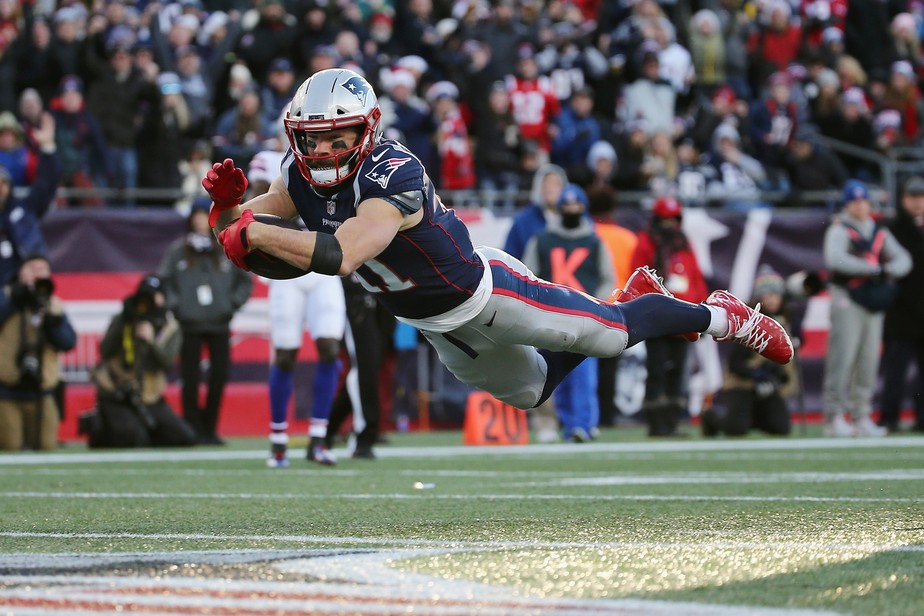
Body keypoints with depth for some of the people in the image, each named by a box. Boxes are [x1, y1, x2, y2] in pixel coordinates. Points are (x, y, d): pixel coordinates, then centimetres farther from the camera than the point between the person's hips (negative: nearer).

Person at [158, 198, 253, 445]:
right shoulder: (177, 250, 3)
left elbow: (246, 281, 11)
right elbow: (163, 282, 7)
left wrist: (232, 304, 0)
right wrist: (175, 305, -4)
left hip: (220, 325, 1)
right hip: (190, 325, -1)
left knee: (219, 376, 0)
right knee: (190, 380, 0)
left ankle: (210, 429, 11)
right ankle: (193, 430, 5)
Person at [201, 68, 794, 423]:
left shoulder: (393, 177, -37)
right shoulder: (302, 179, -13)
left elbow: (340, 256, -51)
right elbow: (237, 235, -7)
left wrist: (254, 231, -46)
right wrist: (227, 202, -29)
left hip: (483, 290, -8)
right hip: (438, 328, 8)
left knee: (614, 334, 6)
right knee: (533, 389, 28)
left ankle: (722, 316, 32)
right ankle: (634, 292, 49)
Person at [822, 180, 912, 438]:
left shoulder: (880, 233, 16)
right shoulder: (840, 230, -4)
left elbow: (903, 259, 10)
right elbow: (835, 259, -21)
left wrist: (890, 269, -13)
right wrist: (872, 268, -22)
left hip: (874, 304, 6)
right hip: (847, 301, -6)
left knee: (869, 360, 6)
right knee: (842, 359, -9)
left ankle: (861, 418, 12)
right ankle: (834, 418, -6)